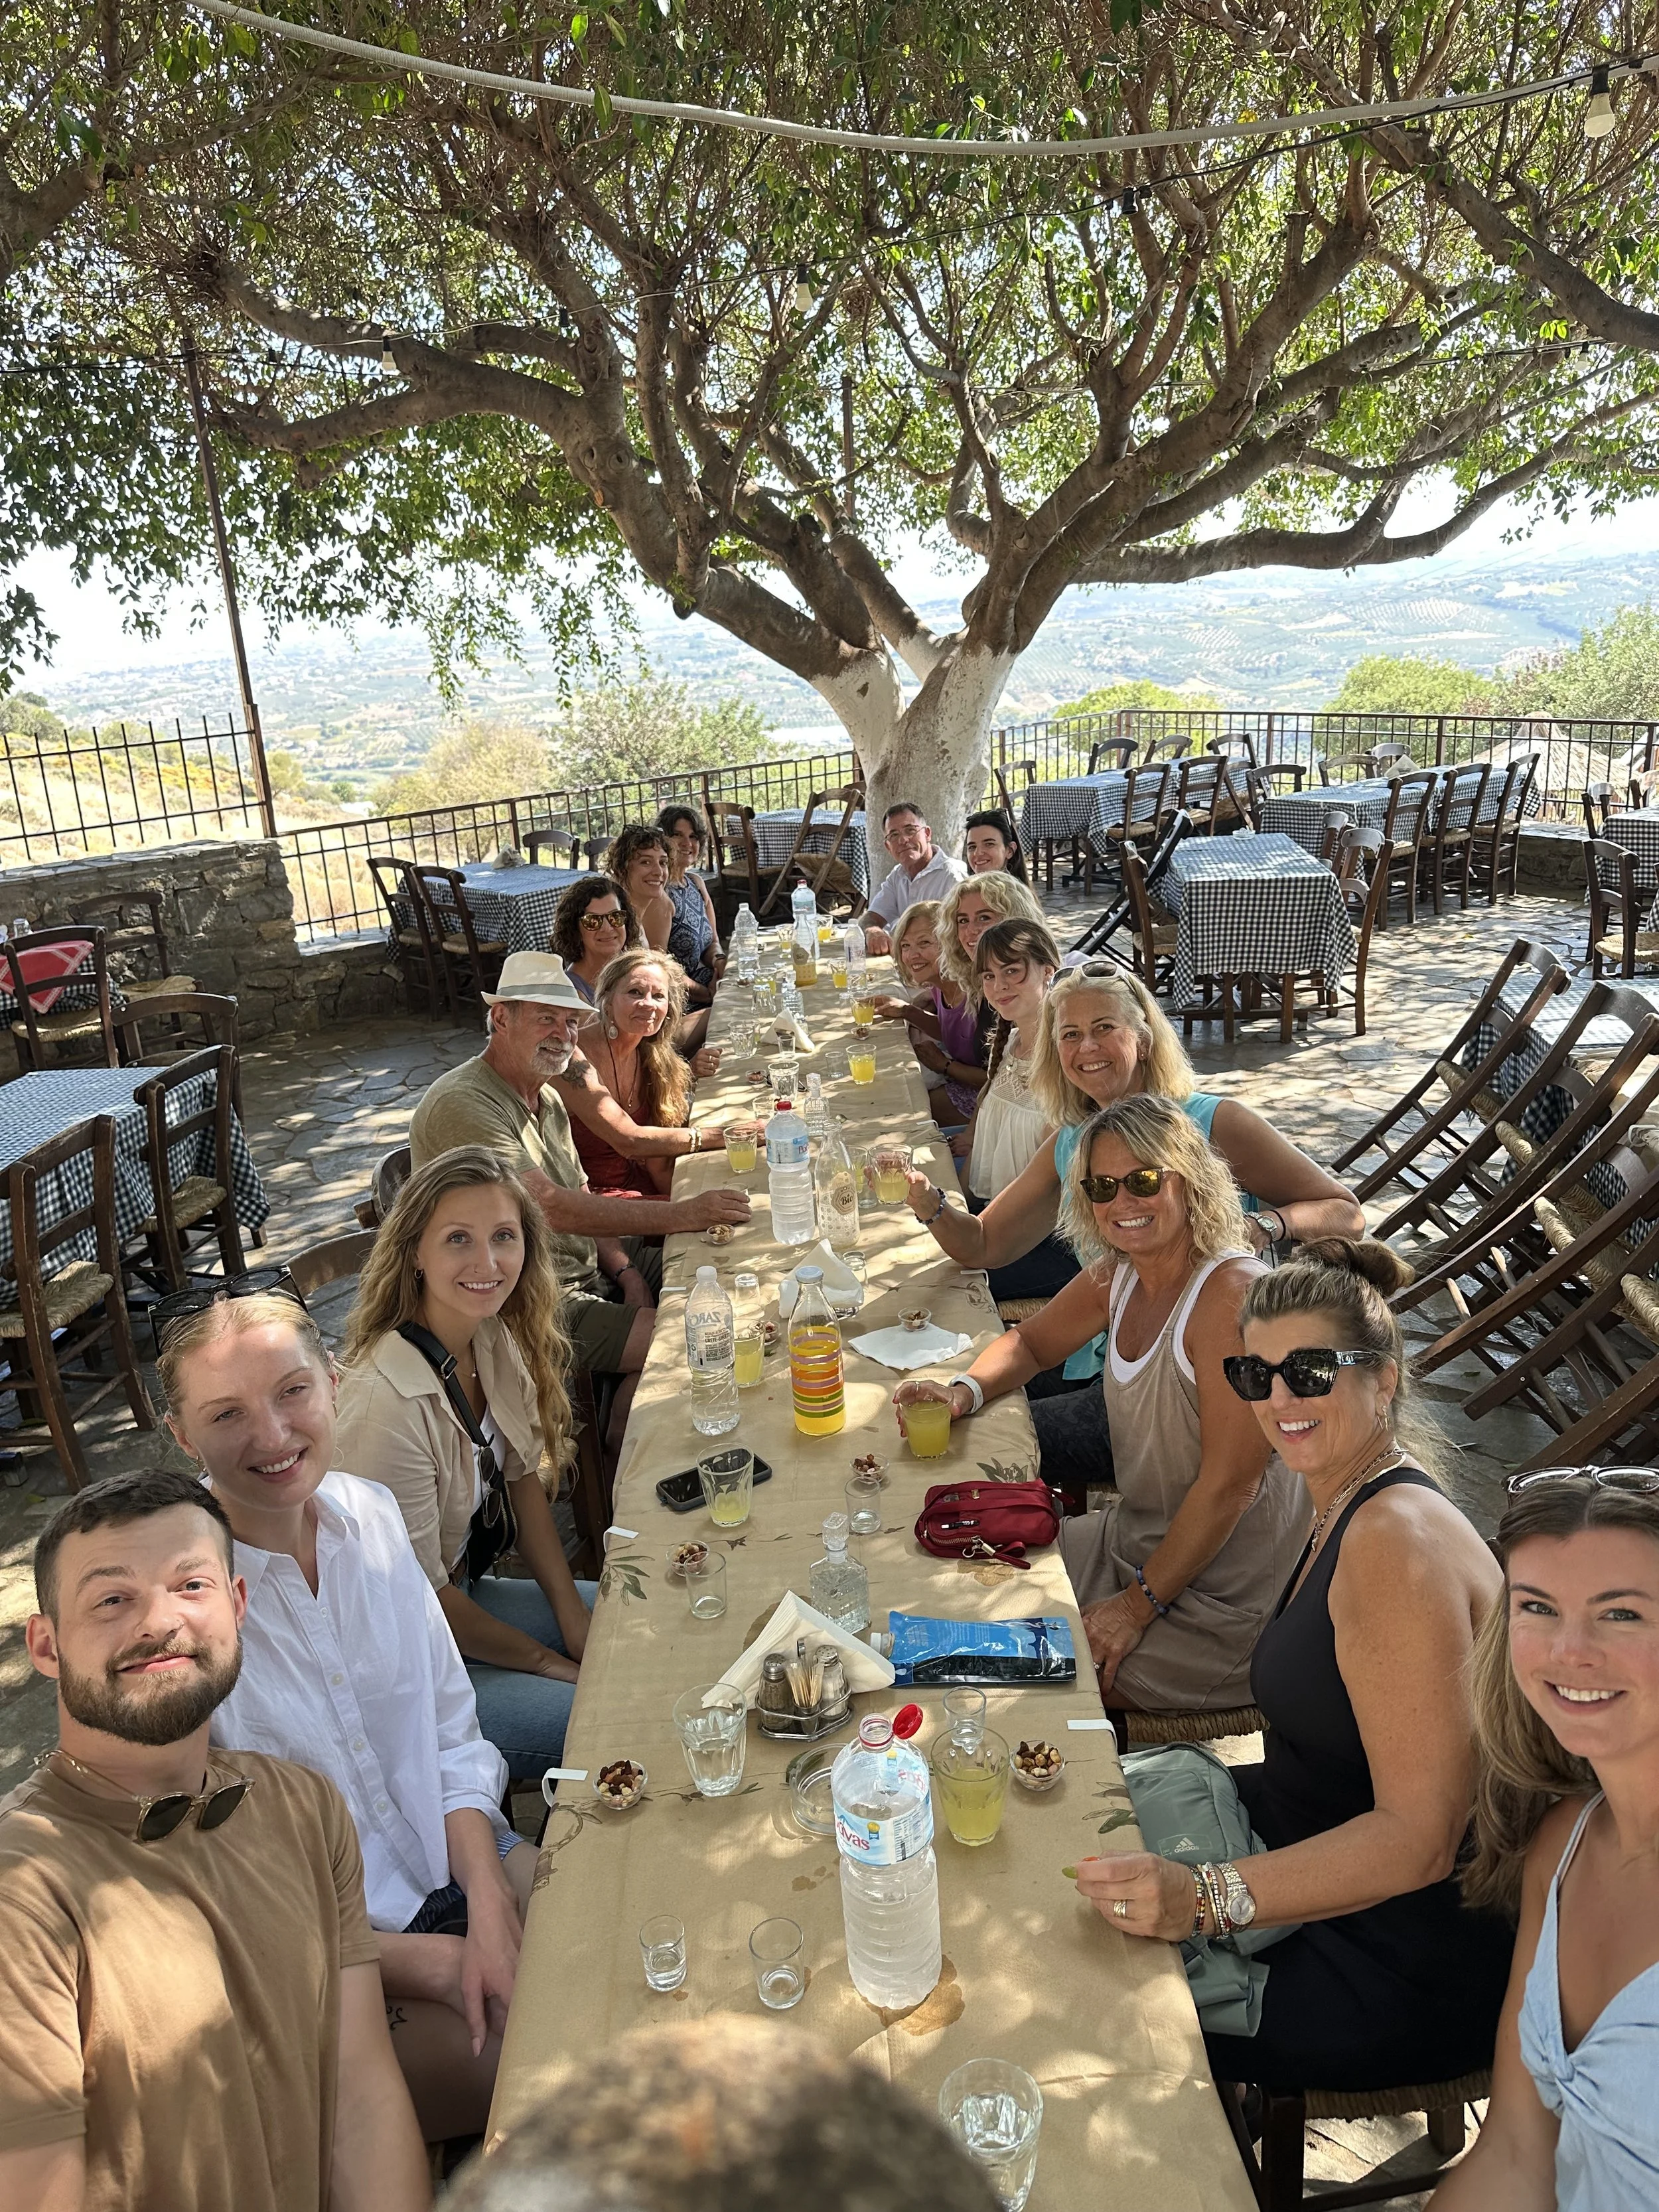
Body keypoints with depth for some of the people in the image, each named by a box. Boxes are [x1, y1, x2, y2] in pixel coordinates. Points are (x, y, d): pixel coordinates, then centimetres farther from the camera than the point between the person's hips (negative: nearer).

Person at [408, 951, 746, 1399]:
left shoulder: (548, 1100, 12)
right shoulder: (462, 1105, -21)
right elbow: (553, 1208, -30)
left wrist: (626, 1271, -4)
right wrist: (684, 1214, -33)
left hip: (589, 1268, 10)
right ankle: (622, 1433, 6)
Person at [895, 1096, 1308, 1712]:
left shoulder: (1231, 1294, -25)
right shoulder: (1117, 1275, -1)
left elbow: (1230, 1484, -24)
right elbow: (1029, 1343, 16)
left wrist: (1139, 1606, -18)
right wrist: (963, 1391, -6)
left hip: (1218, 1602, -8)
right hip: (1133, 1536, 8)